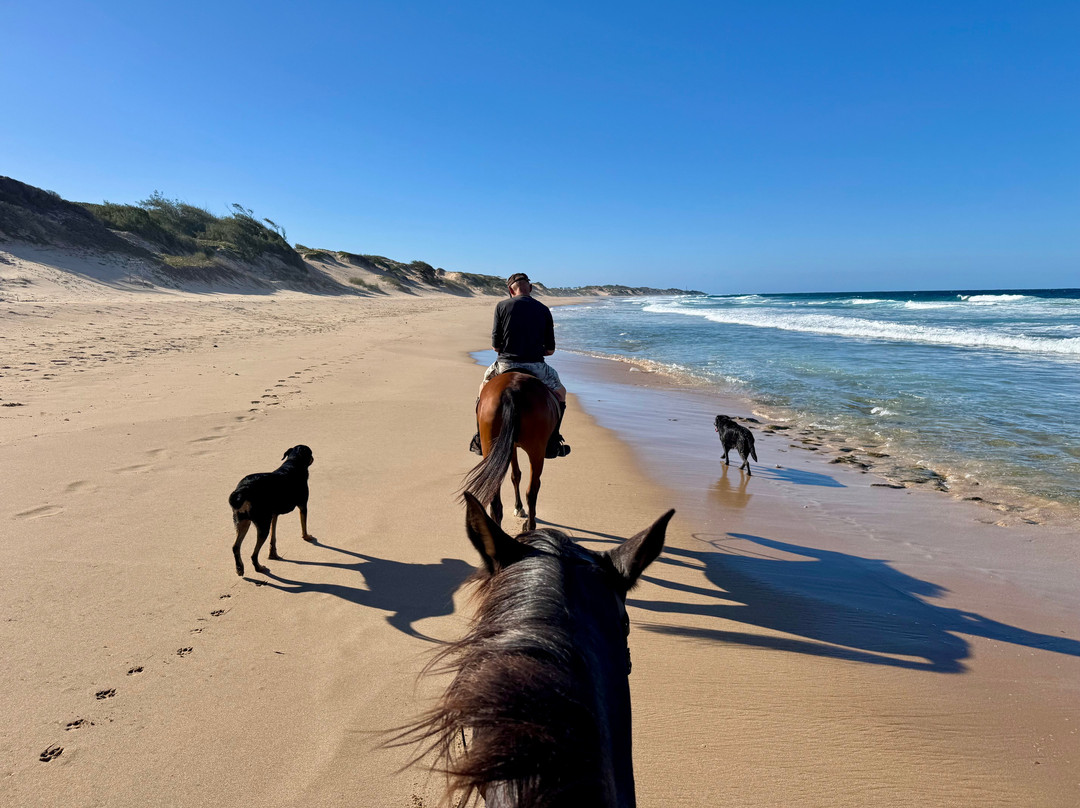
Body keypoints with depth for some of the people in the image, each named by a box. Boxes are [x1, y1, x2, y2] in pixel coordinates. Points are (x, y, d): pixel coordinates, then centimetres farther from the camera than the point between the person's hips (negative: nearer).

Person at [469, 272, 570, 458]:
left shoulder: (502, 306, 2)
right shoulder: (543, 310, 6)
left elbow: (495, 344, 1)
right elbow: (550, 349, 5)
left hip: (505, 365, 0)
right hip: (536, 367, 0)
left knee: (484, 387, 31)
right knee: (560, 393, 26)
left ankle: (480, 439, 28)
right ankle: (552, 444, 21)